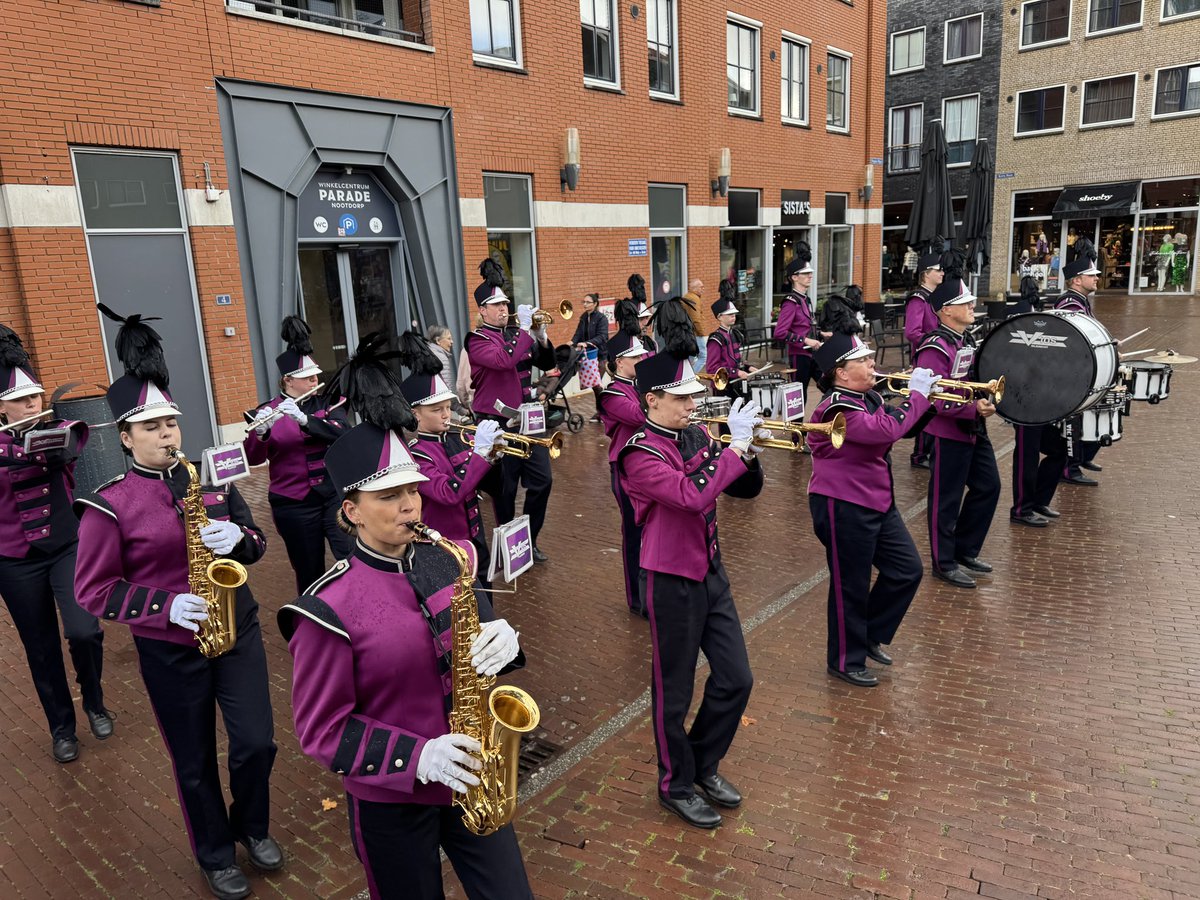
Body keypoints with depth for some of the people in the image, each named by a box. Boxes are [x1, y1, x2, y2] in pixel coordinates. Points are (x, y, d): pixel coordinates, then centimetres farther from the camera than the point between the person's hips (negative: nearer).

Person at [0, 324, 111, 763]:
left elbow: (68, 449, -25)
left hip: (68, 548, -1)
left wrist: (41, 441, -42)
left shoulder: (62, 430, -2)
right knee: (42, 650, 10)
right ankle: (61, 727, 29)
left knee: (84, 632, -14)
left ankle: (94, 700, 17)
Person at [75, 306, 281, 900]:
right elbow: (93, 590, -8)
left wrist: (237, 539, -17)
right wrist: (165, 605, -22)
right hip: (169, 650, -2)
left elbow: (256, 541, 6)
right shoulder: (108, 505, -11)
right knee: (194, 762, 13)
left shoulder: (213, 477, 0)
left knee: (257, 744, 7)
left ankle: (253, 827, 37)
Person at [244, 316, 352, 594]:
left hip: (335, 494, 1)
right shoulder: (267, 412, 0)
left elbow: (342, 434, -14)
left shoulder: (328, 402, 4)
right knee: (310, 575, 9)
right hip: (294, 504, 0)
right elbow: (253, 458, -9)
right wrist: (260, 432, -29)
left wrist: (303, 419, -28)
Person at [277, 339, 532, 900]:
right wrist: (415, 757, -24)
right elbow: (321, 729, -13)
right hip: (389, 799, -3)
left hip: (469, 778, 4)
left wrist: (502, 642, -18)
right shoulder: (330, 610, -19)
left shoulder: (449, 561, -5)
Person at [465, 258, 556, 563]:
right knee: (505, 488, 2)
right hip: (497, 423, -6)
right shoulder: (477, 340, -7)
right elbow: (504, 360, -26)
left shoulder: (517, 334, 12)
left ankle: (531, 541, 21)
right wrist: (524, 329, -21)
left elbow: (547, 364, 13)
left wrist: (541, 338, -3)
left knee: (542, 480, 6)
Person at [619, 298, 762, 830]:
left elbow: (746, 489, 7)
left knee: (736, 680, 13)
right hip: (672, 583, -7)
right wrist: (735, 444, -27)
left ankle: (703, 766, 36)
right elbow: (692, 495, -32)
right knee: (674, 690, 9)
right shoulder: (639, 455, -17)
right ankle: (675, 786, 31)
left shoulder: (696, 437, 4)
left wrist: (746, 450, -12)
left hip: (711, 574, 8)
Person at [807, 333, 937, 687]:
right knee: (850, 586, 4)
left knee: (907, 571, 15)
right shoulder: (837, 407, -22)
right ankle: (845, 661, 23)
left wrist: (927, 401, 2)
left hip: (878, 501, 10)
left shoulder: (870, 398, 7)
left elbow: (904, 427, 19)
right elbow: (886, 430, -34)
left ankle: (870, 636, 33)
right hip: (843, 506, -9)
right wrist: (917, 395, -22)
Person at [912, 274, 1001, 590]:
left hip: (974, 430, 10)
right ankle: (944, 563, 16)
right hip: (947, 434, -10)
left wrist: (987, 398, 7)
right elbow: (933, 399, -25)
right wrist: (974, 408, -28)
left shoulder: (967, 339, 11)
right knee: (947, 499, 2)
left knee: (989, 487, 15)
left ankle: (965, 551, 30)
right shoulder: (935, 348, -20)